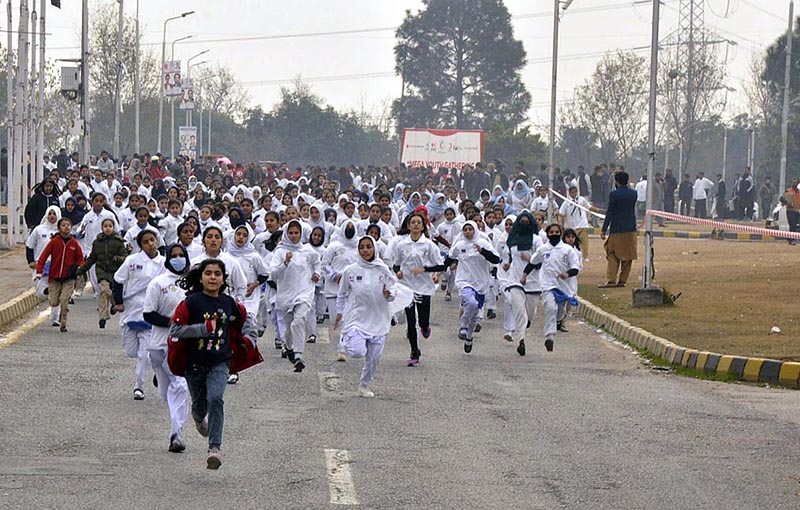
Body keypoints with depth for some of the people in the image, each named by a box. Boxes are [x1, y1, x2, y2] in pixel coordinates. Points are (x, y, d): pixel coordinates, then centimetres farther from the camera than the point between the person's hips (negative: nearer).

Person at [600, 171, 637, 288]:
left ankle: (611, 280, -7)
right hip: (631, 229, 5)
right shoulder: (633, 193, 4)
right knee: (628, 256, 9)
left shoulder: (614, 194, -12)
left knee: (613, 255, 1)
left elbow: (610, 213, -12)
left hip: (617, 229, -5)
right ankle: (622, 280, 11)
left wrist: (604, 230, -8)